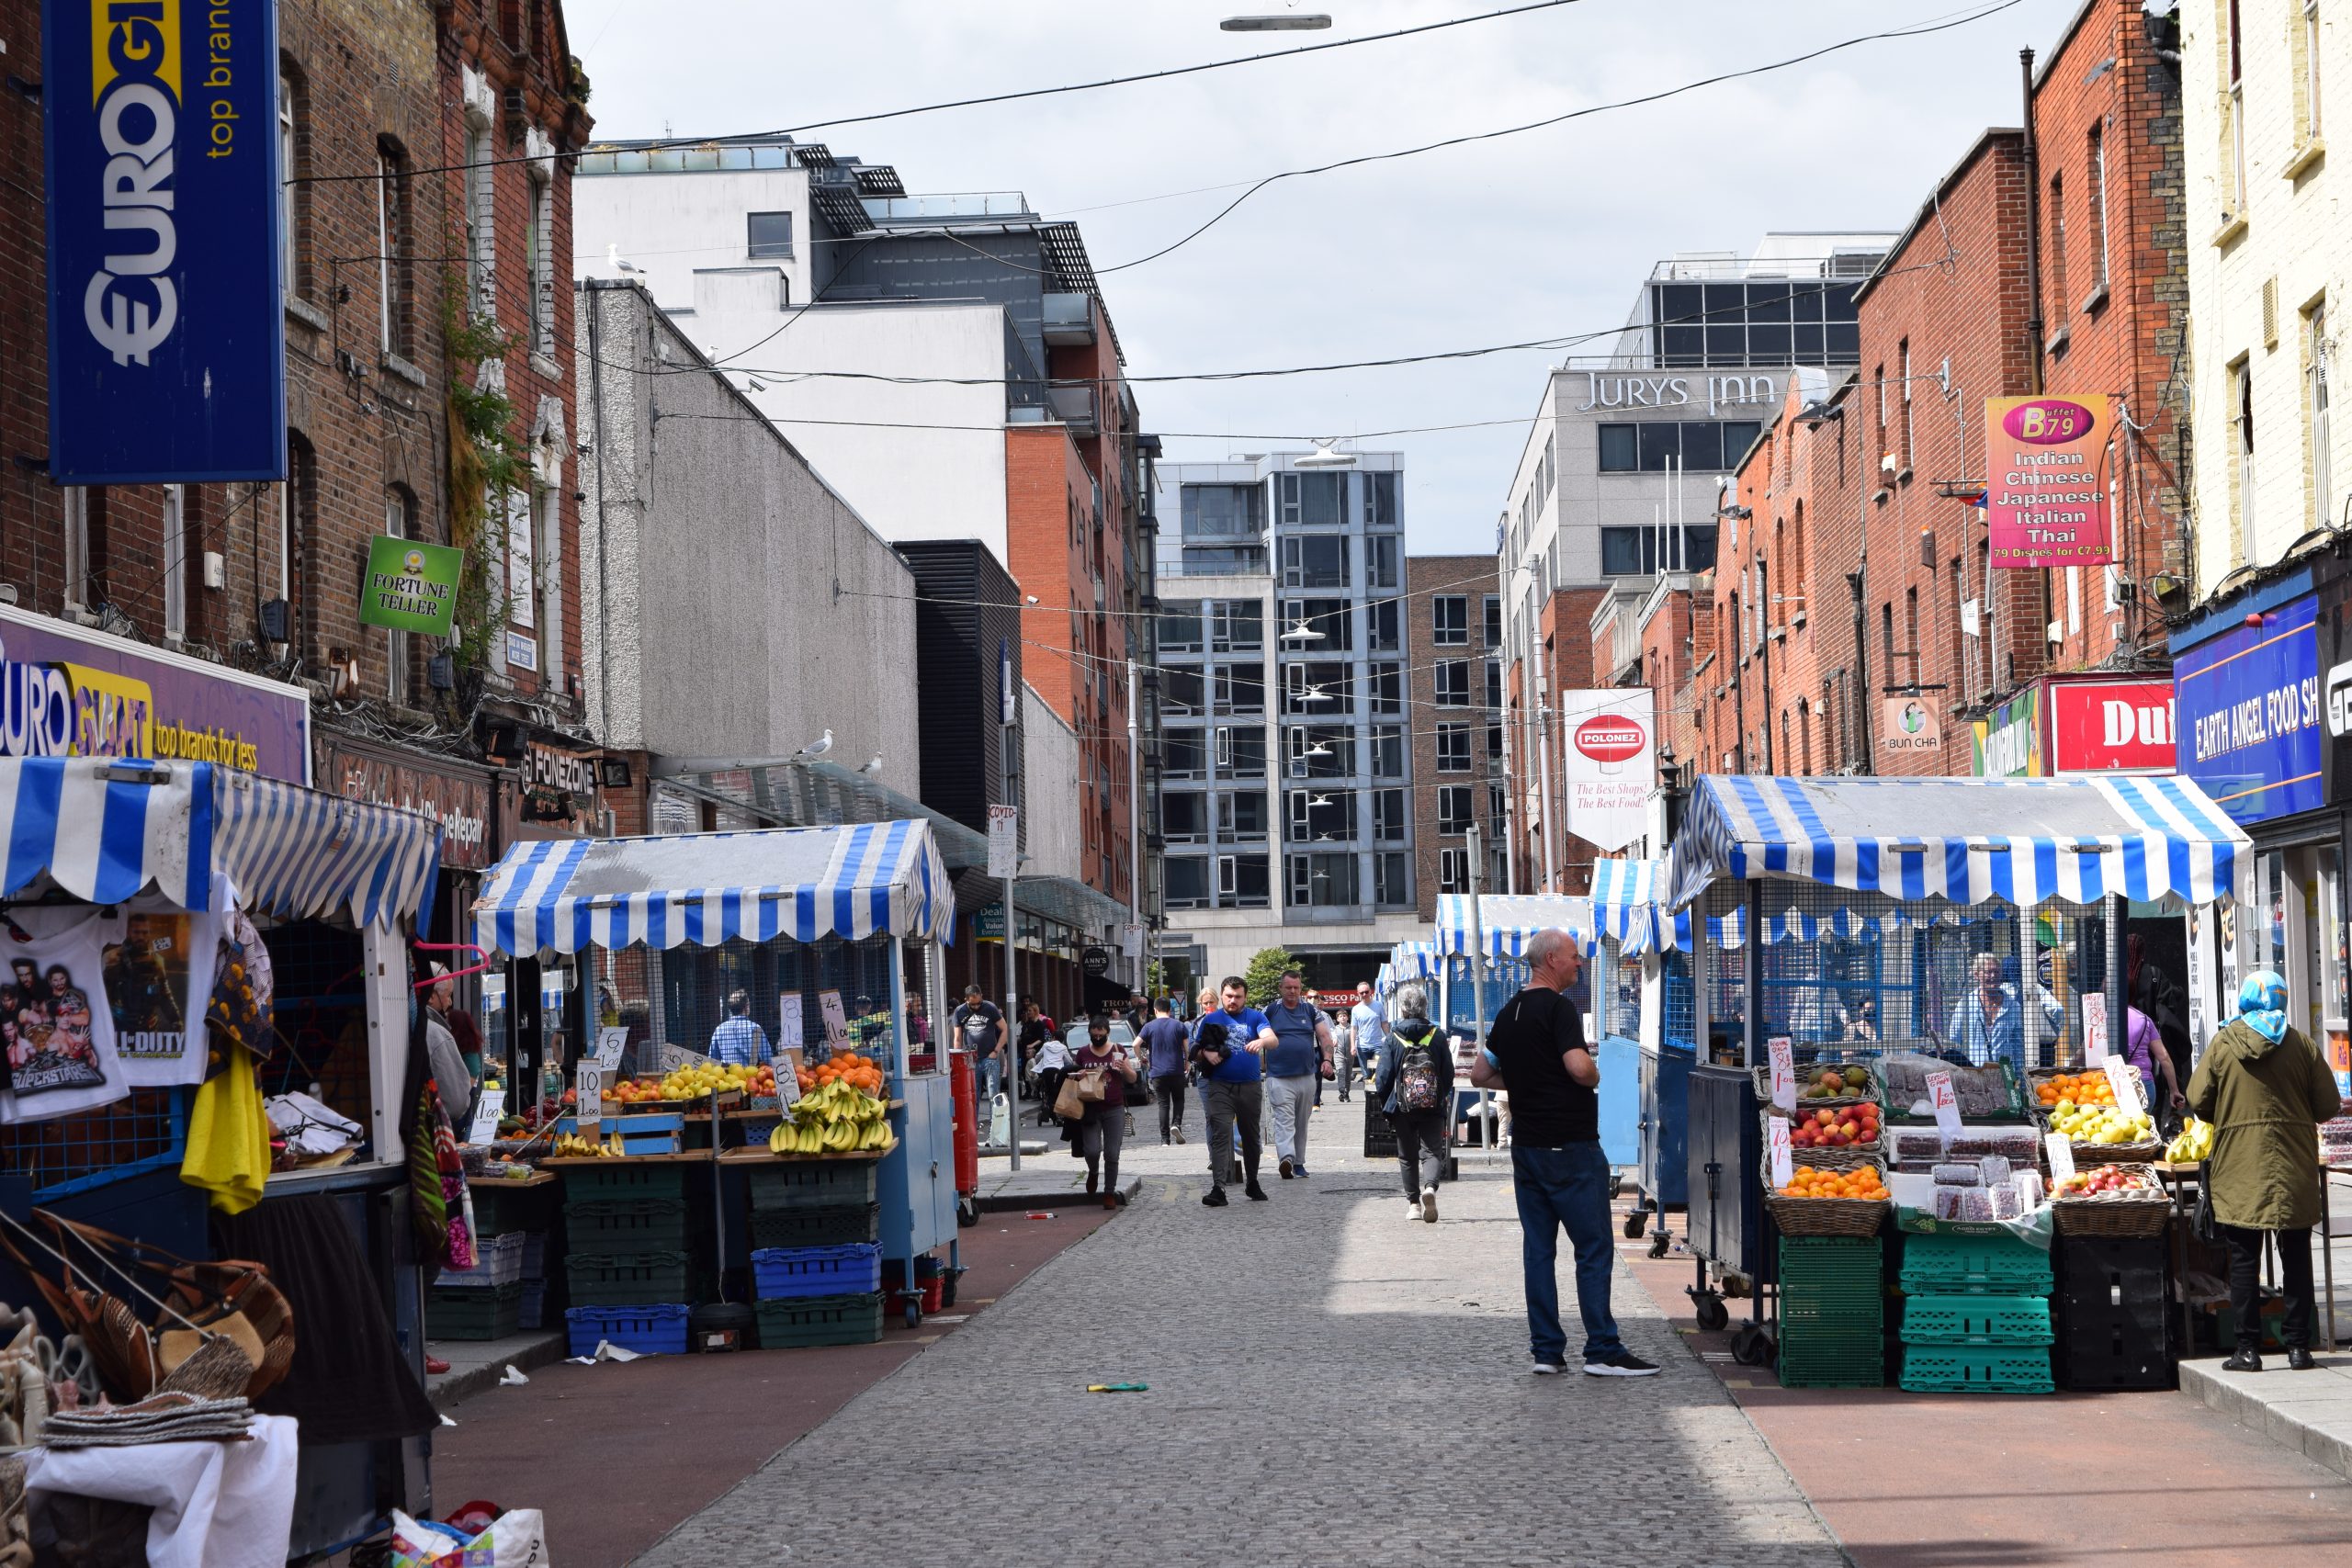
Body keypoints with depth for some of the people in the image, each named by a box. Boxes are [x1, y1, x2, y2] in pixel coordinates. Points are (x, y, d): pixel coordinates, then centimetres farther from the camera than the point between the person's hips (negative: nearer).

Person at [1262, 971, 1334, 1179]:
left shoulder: (1311, 1010, 9)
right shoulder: (1270, 1011, 3)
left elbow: (1324, 1036, 7)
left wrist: (1327, 1059, -8)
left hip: (1306, 1075, 3)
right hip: (1279, 1077, -3)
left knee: (1301, 1123, 11)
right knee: (1284, 1121, -17)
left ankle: (1299, 1162, 21)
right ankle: (1287, 1158, -32)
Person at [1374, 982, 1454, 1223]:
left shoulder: (1393, 1039, -6)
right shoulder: (1437, 1036, -2)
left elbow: (1383, 1076, -5)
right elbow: (1448, 1074, 2)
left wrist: (1383, 1102, 10)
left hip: (1402, 1108, 0)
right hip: (1433, 1107, 0)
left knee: (1407, 1156, 13)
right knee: (1432, 1151, 1)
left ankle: (1414, 1203, 13)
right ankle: (1429, 1186, -27)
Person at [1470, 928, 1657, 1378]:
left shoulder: (1509, 1013, 13)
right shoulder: (1557, 1007, -13)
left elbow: (1481, 1074, 21)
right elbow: (1579, 1066, -25)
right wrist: (1594, 1076, -4)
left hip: (1525, 1146, 8)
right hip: (1570, 1146, -8)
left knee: (1538, 1248, 9)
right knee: (1594, 1248, -4)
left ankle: (1546, 1350, 9)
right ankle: (1602, 1351, -5)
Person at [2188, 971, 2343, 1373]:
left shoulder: (2223, 1044, -2)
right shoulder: (2301, 1045, -1)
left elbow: (2198, 1100, -1)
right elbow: (2328, 1105, 1)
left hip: (2238, 1169, -1)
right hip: (2294, 1168, 1)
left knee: (2243, 1259, 3)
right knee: (2296, 1258, 8)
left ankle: (2247, 1349, 0)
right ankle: (2298, 1346, 8)